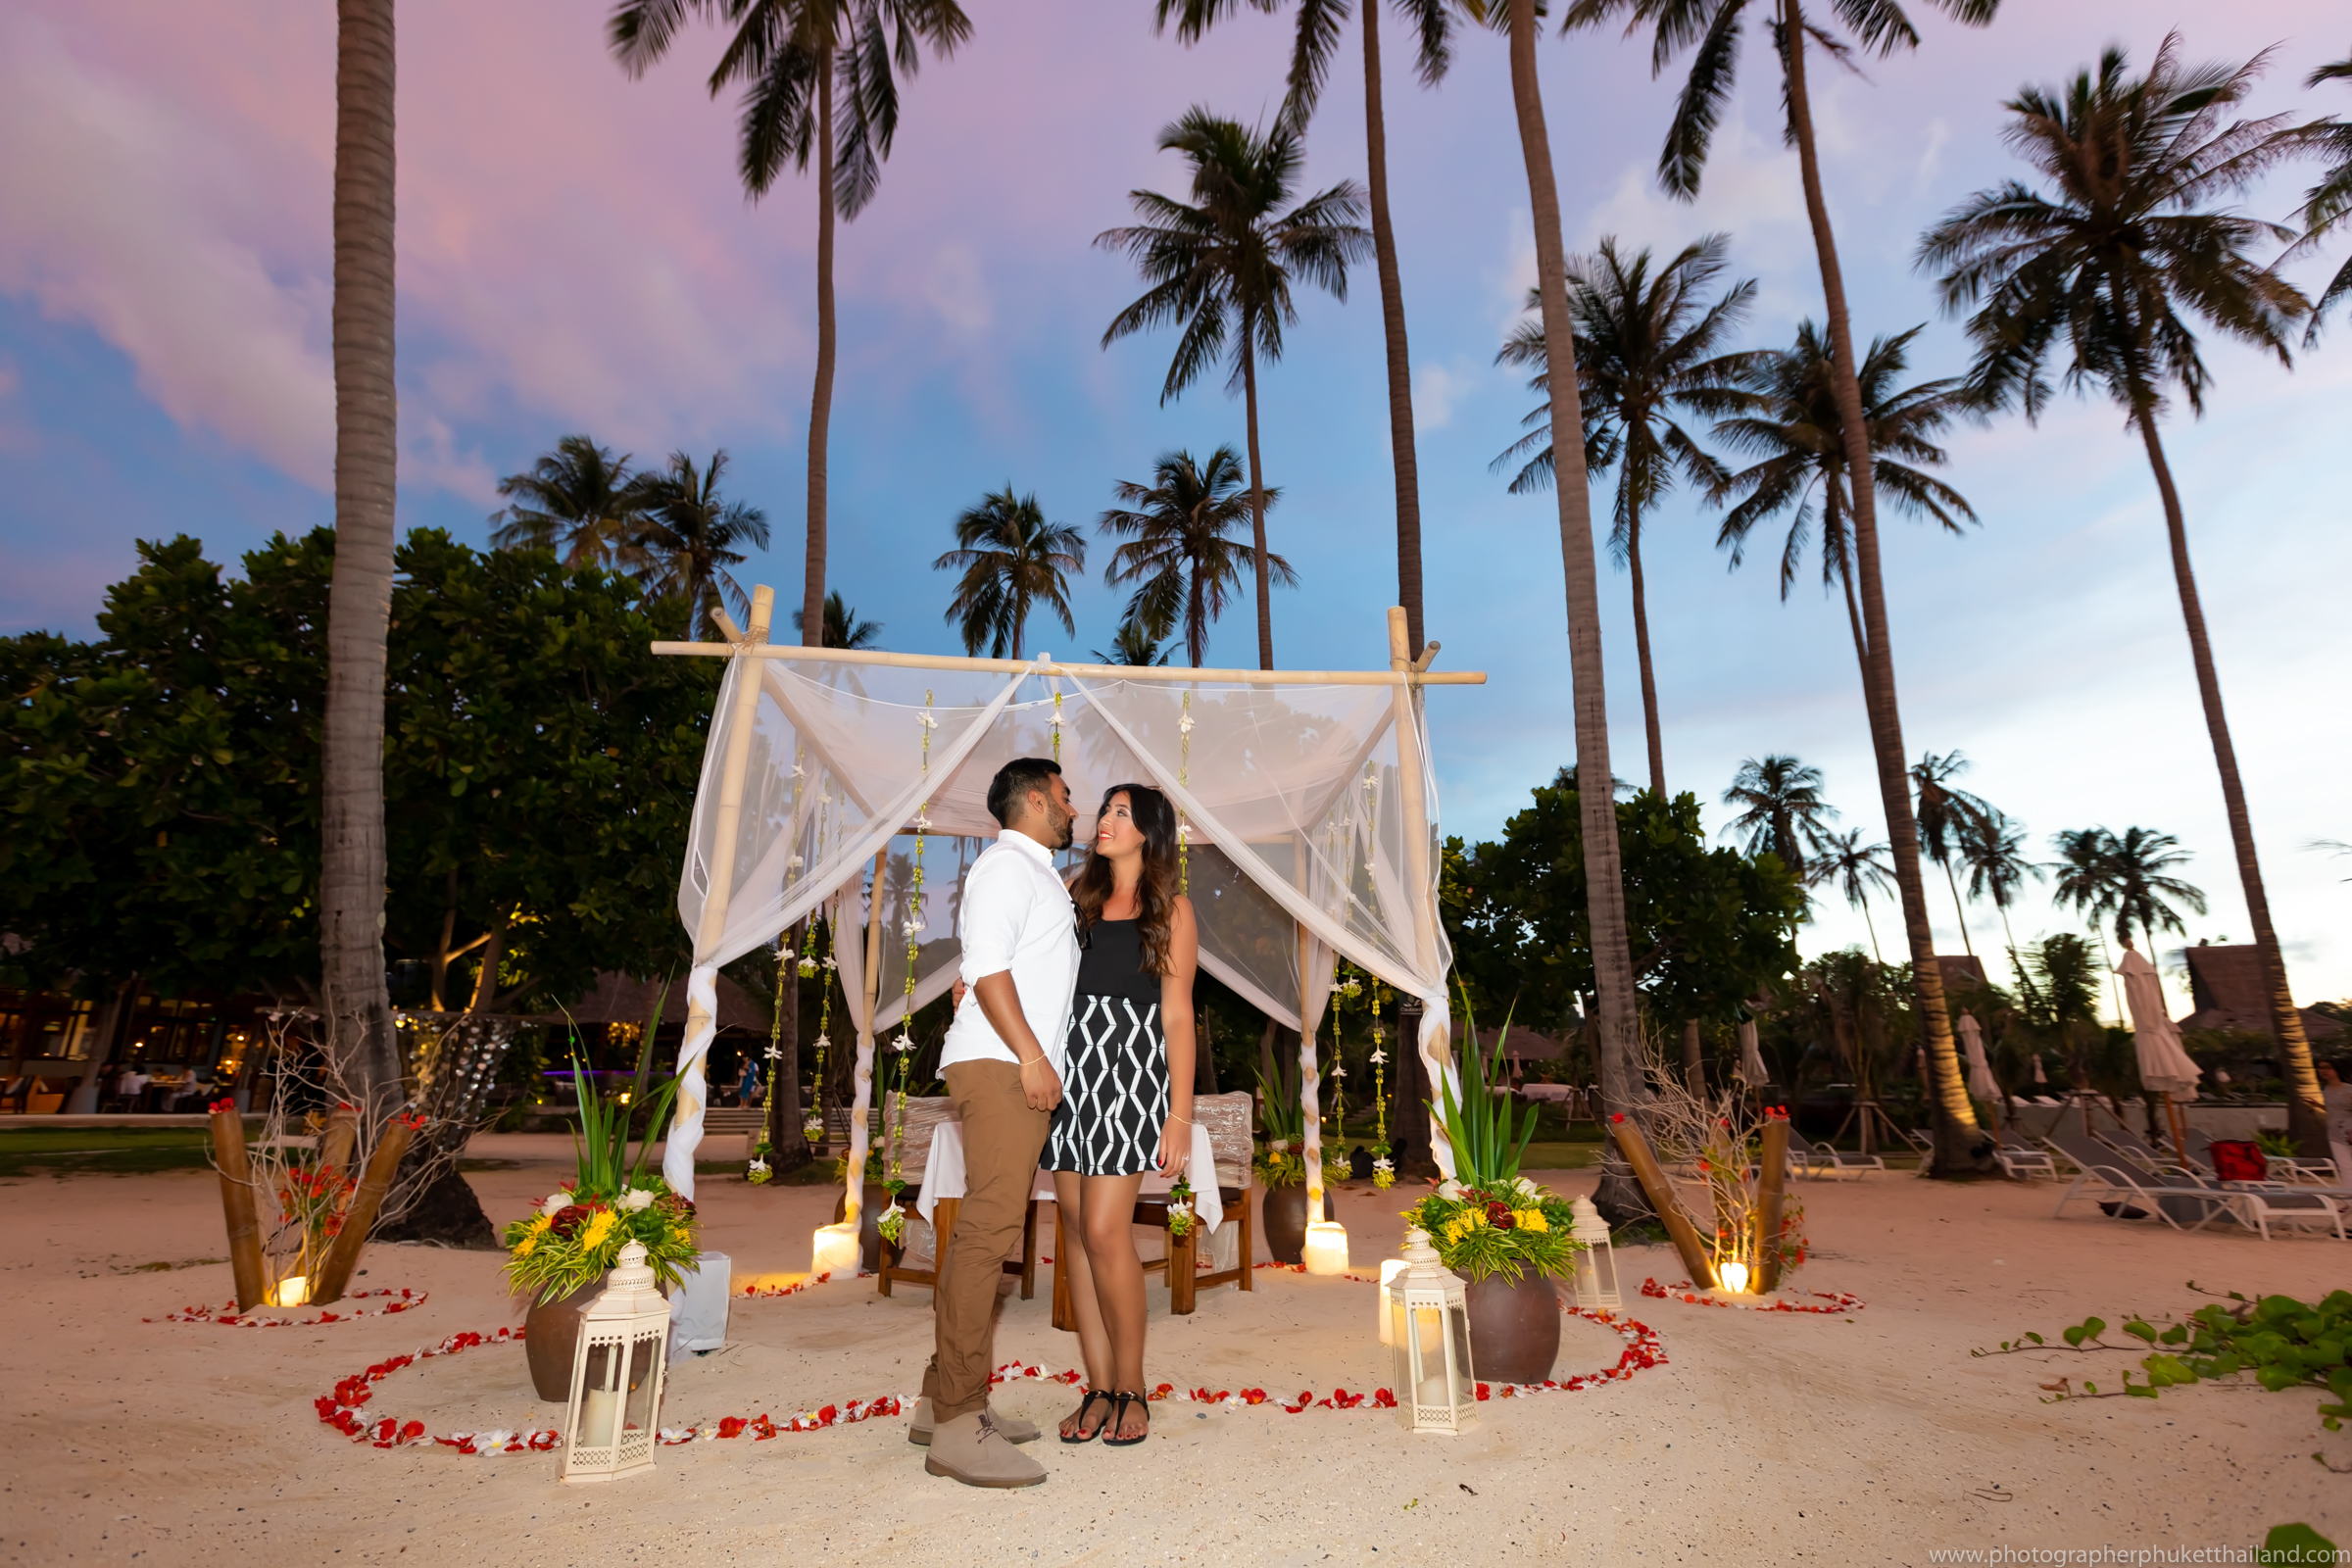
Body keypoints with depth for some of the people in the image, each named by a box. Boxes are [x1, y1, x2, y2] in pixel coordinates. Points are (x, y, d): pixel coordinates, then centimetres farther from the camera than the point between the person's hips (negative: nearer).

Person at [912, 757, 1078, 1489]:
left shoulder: (1037, 876, 26)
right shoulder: (1006, 864, -5)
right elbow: (987, 966, -16)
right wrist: (1031, 1056, -19)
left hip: (1021, 1071, 10)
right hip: (999, 1066, -10)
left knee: (983, 1229, 10)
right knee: (989, 1227, -12)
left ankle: (945, 1399, 18)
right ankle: (956, 1423, -9)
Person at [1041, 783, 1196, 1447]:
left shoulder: (1171, 910, 3)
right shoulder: (1076, 895, 14)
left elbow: (1177, 1017, -1)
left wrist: (1180, 1114, -5)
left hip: (1130, 1073, -4)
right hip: (1066, 1070, 5)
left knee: (1105, 1231, -9)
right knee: (1077, 1230, 6)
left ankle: (1131, 1388, 10)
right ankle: (1098, 1388, 18)